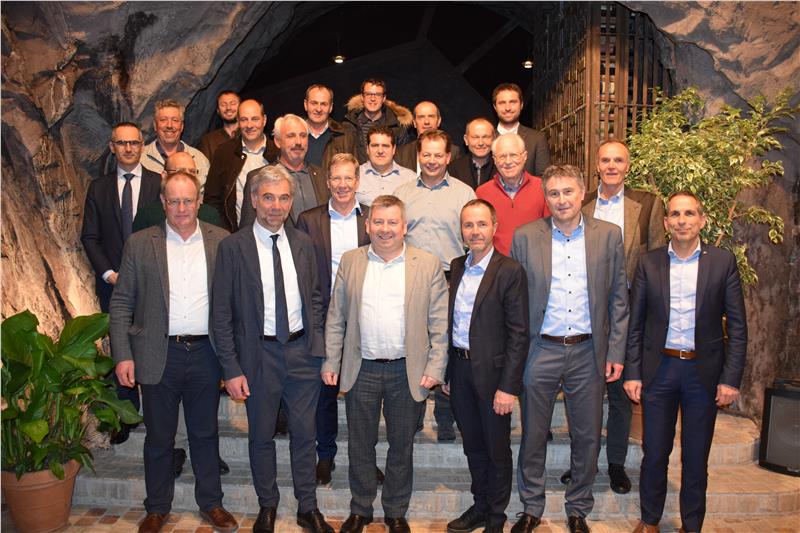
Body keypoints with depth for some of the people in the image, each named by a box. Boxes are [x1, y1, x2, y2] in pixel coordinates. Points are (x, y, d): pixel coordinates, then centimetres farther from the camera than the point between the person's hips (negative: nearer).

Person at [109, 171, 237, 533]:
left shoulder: (221, 242, 1)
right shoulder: (140, 244, 0)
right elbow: (121, 303, 1)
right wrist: (122, 355, -6)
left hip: (206, 353, 1)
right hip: (159, 355, 0)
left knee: (205, 432, 15)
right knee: (158, 437, 14)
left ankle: (211, 502, 33)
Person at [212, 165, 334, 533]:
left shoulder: (303, 243, 3)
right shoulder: (233, 247, -8)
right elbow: (222, 313, -8)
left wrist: (316, 344, 4)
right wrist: (232, 369, -11)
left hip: (302, 351, 3)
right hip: (259, 354, -2)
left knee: (304, 433, 13)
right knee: (261, 435, 13)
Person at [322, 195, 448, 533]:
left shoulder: (428, 265, -2)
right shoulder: (350, 262, 3)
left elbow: (439, 323, -2)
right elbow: (336, 317, 5)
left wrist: (435, 368, -7)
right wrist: (331, 363, 1)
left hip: (408, 372, -1)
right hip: (361, 370, 1)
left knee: (402, 445, 13)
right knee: (360, 445, 14)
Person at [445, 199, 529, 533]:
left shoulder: (510, 272, -12)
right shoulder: (456, 267, 7)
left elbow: (519, 334, -14)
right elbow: (449, 321, 9)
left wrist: (508, 386, -17)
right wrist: (444, 370, 5)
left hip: (492, 372, -5)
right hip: (459, 369, 5)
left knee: (497, 449, 11)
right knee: (473, 446, 20)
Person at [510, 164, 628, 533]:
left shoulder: (609, 236, 1)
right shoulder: (525, 237, -2)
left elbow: (618, 299, 4)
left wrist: (616, 353, -1)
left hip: (588, 352, 1)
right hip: (540, 351, 0)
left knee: (587, 437, 12)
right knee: (533, 435, 11)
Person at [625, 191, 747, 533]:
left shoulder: (723, 261, -2)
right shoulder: (649, 263, 0)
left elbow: (737, 326, -1)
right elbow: (635, 324, 3)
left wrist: (731, 379, -6)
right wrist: (632, 373, -2)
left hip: (704, 372, 0)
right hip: (659, 370, 1)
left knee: (696, 459, 12)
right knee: (654, 453, 11)